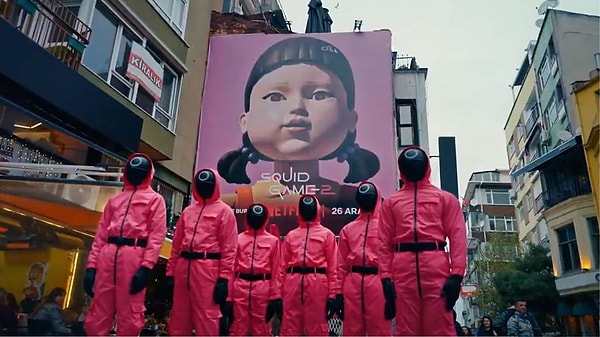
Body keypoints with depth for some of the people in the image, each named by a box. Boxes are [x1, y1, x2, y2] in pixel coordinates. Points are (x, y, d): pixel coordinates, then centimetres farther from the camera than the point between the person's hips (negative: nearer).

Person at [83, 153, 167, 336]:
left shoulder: (155, 199, 10)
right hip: (107, 256, 5)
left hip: (133, 256, -4)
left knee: (129, 317, -2)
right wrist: (91, 265, 7)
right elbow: (101, 234, 19)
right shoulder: (114, 199, 24)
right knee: (98, 314, 6)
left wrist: (146, 267, -13)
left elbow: (156, 236, -1)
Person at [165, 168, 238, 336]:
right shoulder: (187, 211, 19)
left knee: (206, 317, -3)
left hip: (207, 268, -6)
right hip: (183, 266, 6)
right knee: (179, 316, 12)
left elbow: (229, 248, -5)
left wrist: (223, 278, -12)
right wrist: (170, 272, 12)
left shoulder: (224, 211, 2)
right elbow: (176, 244, 19)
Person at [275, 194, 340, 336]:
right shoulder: (291, 235, 15)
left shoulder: (327, 234, 8)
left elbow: (333, 266, 3)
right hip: (293, 284, 3)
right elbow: (283, 265, 12)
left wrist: (333, 294, -4)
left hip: (317, 283, -2)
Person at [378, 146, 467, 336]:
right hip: (403, 269, 1)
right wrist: (385, 276, -1)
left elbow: (458, 237, 6)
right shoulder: (391, 202, 19)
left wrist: (456, 274, -7)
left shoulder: (446, 198, 17)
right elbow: (385, 243, 11)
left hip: (436, 265, -1)